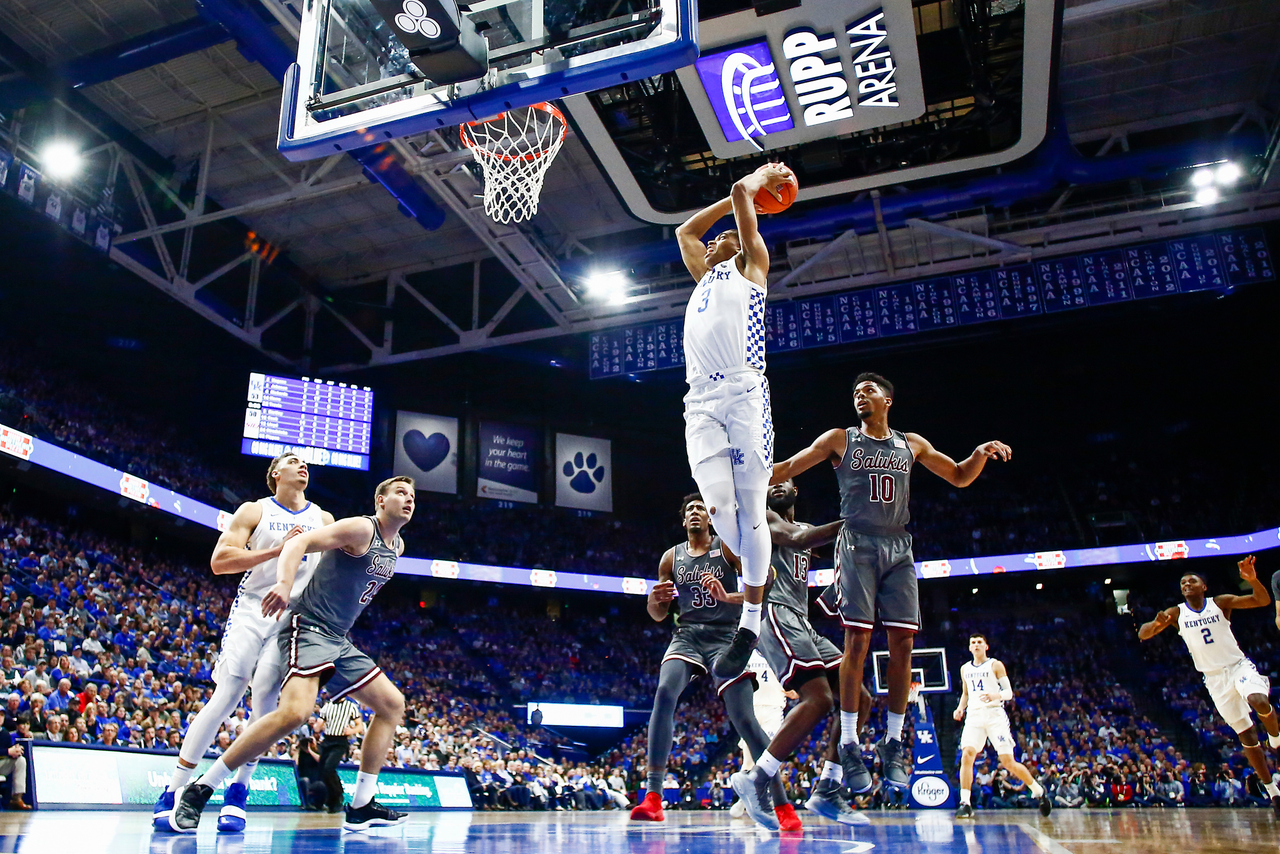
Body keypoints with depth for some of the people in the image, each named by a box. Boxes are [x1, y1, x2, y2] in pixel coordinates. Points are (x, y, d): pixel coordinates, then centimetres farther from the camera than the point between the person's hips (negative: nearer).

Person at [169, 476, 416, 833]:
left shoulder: (397, 546, 15)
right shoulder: (361, 528, -12)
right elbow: (298, 543, -22)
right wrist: (285, 584, -38)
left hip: (338, 640, 9)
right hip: (309, 628, -9)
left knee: (392, 704, 5)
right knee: (295, 710, -29)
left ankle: (361, 807, 9)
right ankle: (199, 790, -14)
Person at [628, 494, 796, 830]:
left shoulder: (728, 547, 1)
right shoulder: (671, 557, 12)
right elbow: (658, 614, 16)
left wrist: (726, 596, -23)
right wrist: (655, 598, -8)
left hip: (725, 636, -2)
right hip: (687, 635, 3)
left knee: (743, 718, -10)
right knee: (664, 692, -25)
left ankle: (783, 805, 2)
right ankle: (653, 796, -22)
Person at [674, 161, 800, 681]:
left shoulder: (751, 267, 19)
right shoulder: (704, 277, 34)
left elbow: (741, 195, 12)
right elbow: (686, 230, 46)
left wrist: (762, 179, 33)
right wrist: (747, 189, 50)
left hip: (743, 391, -4)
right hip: (700, 400, 5)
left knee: (750, 509, -8)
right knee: (718, 505, -12)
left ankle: (751, 623, -1)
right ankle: (760, 575, 14)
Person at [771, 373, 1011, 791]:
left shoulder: (911, 444, 15)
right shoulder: (840, 439, 6)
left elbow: (960, 477, 22)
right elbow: (788, 468, 4)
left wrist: (982, 453, 1)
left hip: (899, 549, 3)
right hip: (857, 546, -3)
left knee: (903, 642, -1)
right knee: (857, 639, -10)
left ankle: (893, 741, 11)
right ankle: (848, 741, -2)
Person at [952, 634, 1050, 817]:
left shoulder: (995, 665, 1)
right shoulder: (965, 668, 15)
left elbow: (1009, 692, -3)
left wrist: (995, 695, -24)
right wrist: (960, 708, 7)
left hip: (994, 714, -3)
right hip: (974, 715, 3)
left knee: (1008, 762, -3)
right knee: (966, 755, -17)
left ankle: (1039, 791, 23)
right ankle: (965, 804, -13)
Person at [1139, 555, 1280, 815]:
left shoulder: (1220, 603, -3)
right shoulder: (1176, 613, -1)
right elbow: (1142, 634, -9)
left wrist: (1252, 579, -33)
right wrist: (1156, 624, -32)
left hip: (1238, 666, -1)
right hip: (1214, 678, 1)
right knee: (1246, 735, 3)